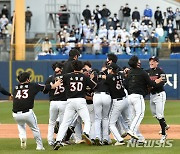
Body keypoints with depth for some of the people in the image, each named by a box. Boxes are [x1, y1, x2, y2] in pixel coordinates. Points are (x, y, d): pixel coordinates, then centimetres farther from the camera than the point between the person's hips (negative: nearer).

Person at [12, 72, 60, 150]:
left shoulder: (16, 88, 14)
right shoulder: (33, 86, 8)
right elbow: (46, 87, 16)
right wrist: (56, 84, 34)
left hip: (15, 114, 3)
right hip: (27, 113, -3)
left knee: (21, 125, 34)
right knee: (35, 128, 21)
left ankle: (22, 137, 8)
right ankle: (40, 146, 24)